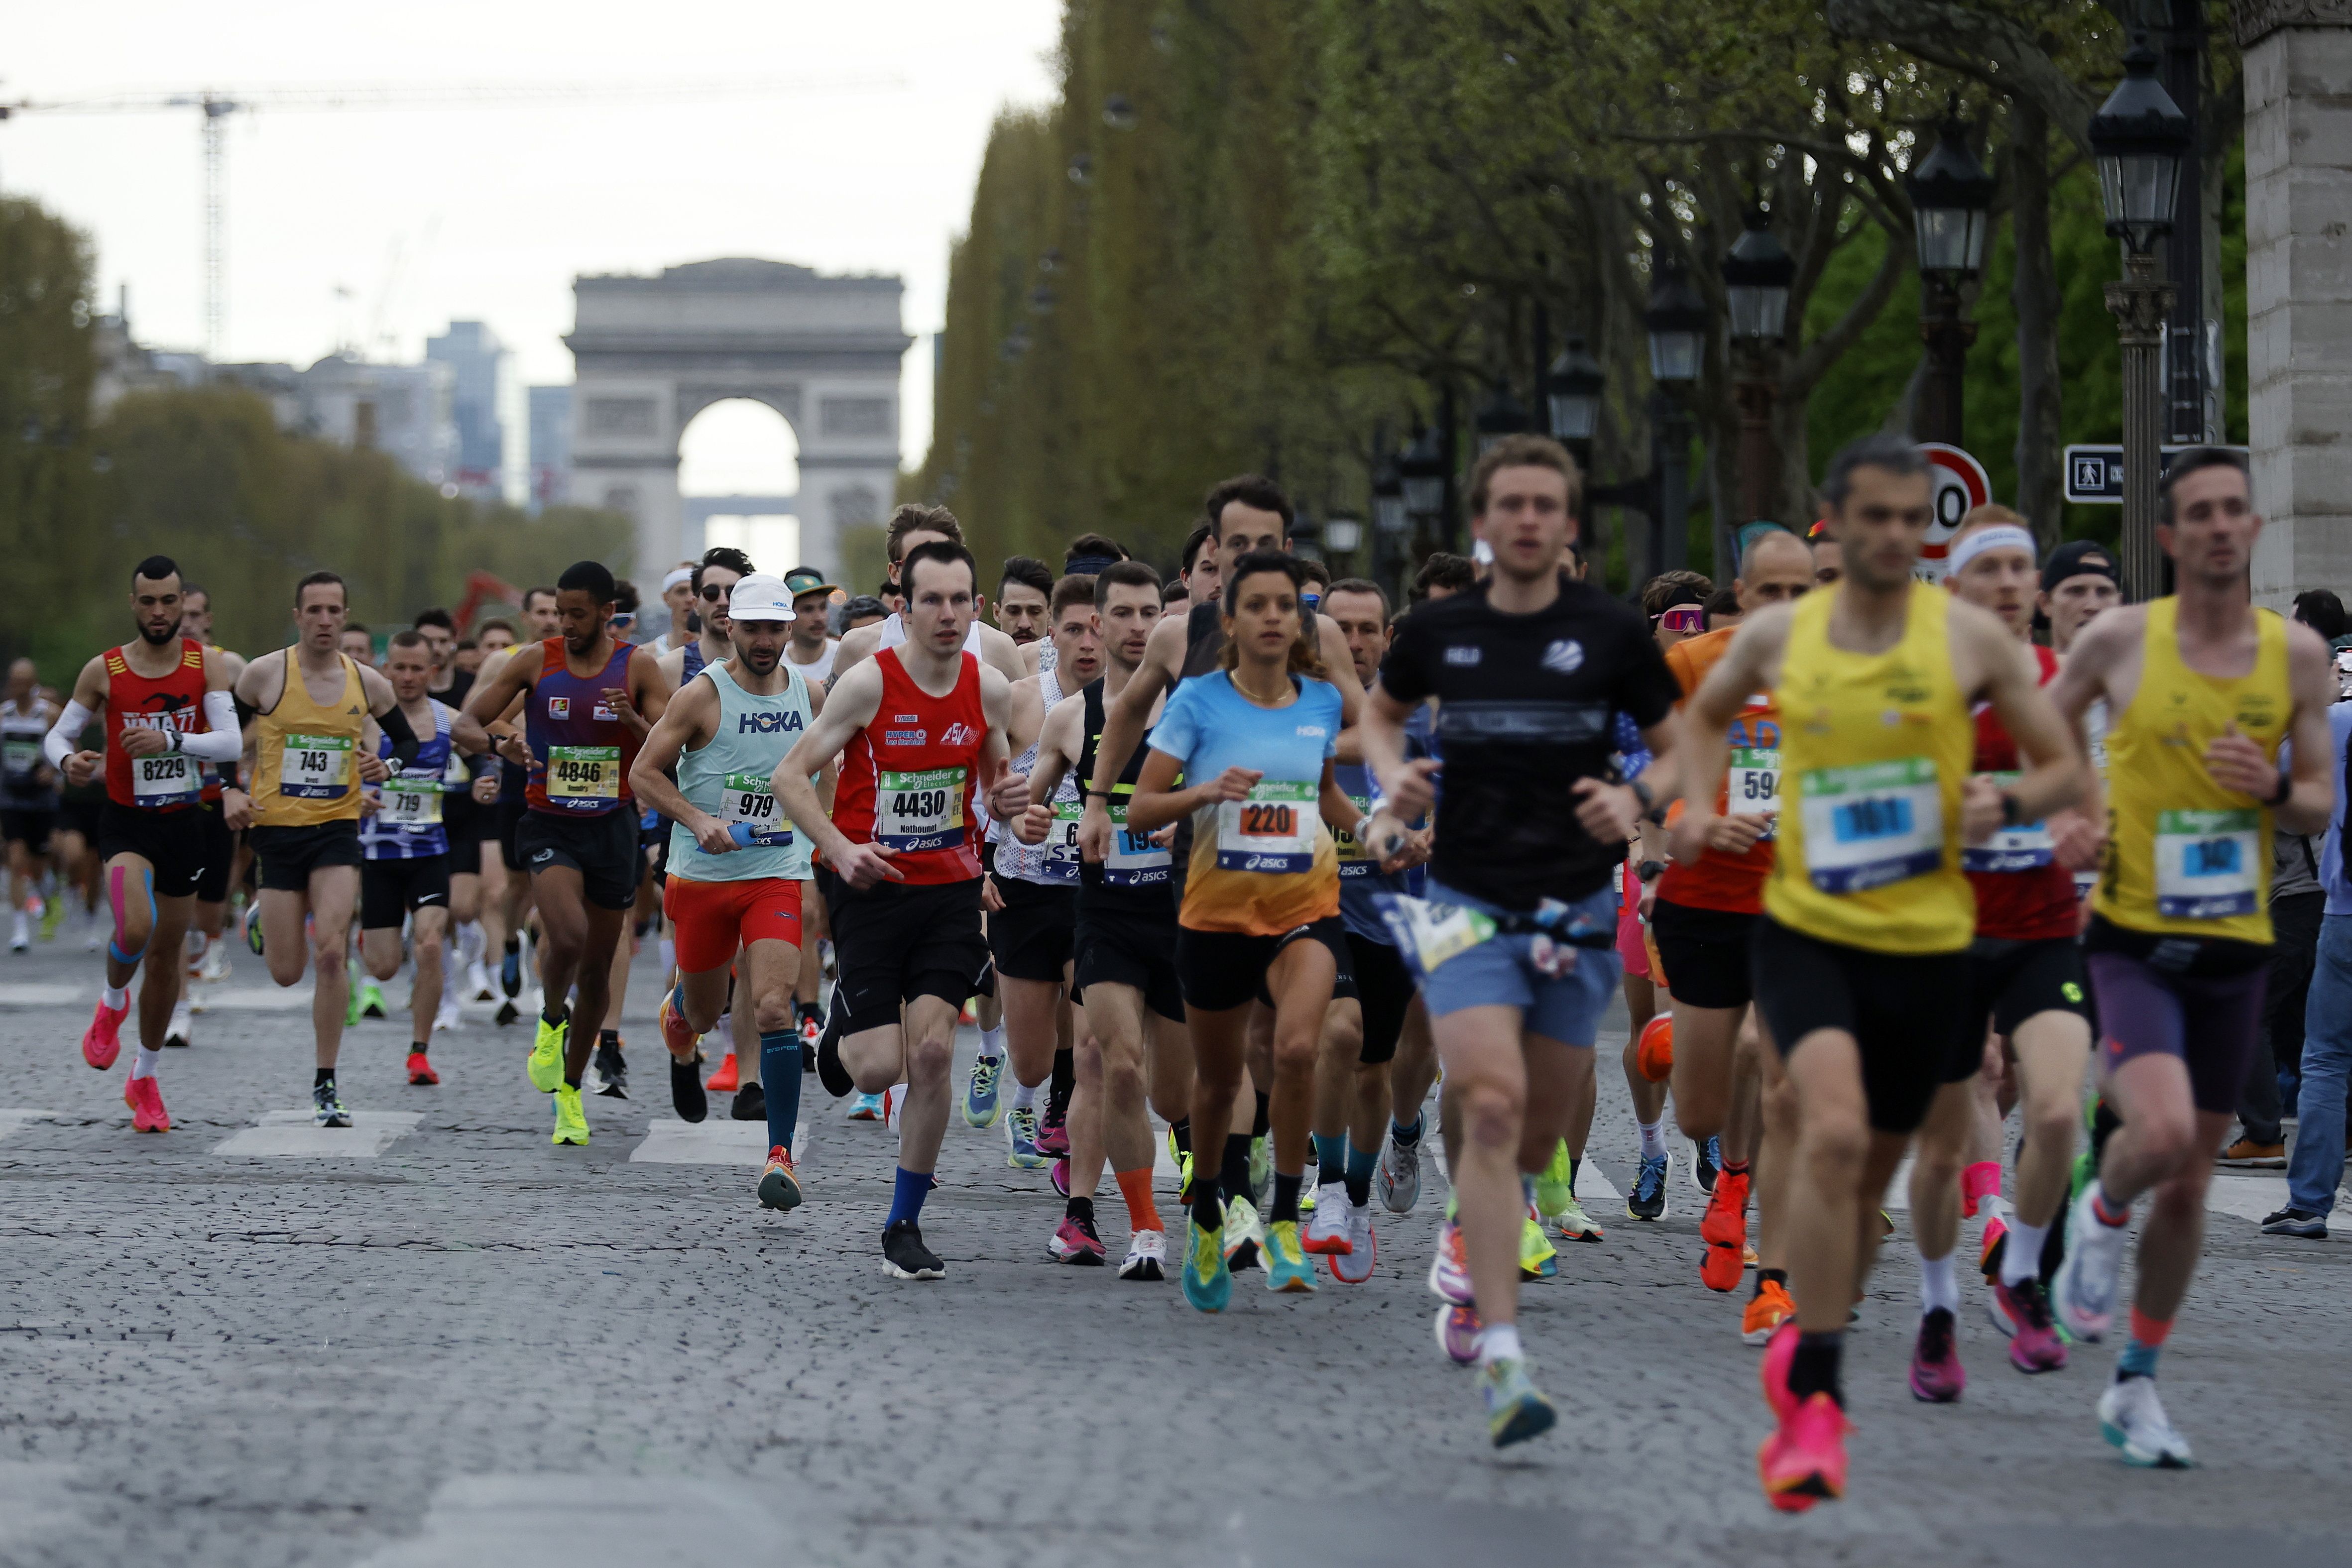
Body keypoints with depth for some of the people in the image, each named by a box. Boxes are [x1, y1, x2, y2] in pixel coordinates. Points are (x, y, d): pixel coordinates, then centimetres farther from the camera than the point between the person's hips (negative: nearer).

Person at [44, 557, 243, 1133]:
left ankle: (145, 1078, 29)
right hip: (125, 822, -2)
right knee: (136, 928, -28)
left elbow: (230, 743, -14)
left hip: (184, 824, 2)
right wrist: (67, 761, -21)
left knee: (166, 956, 12)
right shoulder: (104, 671, -6)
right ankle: (113, 1002, 7)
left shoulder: (206, 665, -4)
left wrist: (170, 741, -30)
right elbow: (57, 736, 3)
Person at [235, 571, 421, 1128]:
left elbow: (409, 741, 15)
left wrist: (388, 766, -7)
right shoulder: (264, 674, -5)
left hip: (337, 830, 1)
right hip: (277, 830, -1)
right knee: (286, 973, 1)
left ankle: (325, 1087, -6)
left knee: (330, 953, -16)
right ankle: (268, 924, 42)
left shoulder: (367, 683, 2)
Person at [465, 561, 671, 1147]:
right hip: (550, 827, -2)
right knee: (568, 936, -26)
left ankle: (569, 1090, 27)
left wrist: (634, 722, -24)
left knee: (597, 970, 9)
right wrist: (500, 747, -20)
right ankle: (551, 1021, 6)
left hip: (612, 828, 2)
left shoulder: (638, 668, -2)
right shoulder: (536, 661, -2)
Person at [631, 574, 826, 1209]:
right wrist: (697, 820, -20)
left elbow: (827, 762, 21)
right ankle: (676, 1020, 54)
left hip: (778, 875, 1)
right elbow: (644, 773, -6)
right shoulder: (702, 696, -10)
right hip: (702, 875, -1)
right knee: (704, 1011, 14)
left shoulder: (810, 692, 2)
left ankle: (781, 1156, -14)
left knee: (773, 1008, -16)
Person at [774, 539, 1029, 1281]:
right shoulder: (869, 682, -12)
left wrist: (1006, 797, -8)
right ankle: (843, 1032, 32)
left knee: (931, 1053, -9)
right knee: (879, 1068, -8)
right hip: (870, 887, -3)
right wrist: (840, 849, -22)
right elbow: (791, 776, -8)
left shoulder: (990, 689, 0)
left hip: (950, 890, 3)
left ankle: (905, 1225, 5)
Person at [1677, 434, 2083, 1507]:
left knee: (1872, 1171, 13)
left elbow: (2065, 769, 3)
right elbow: (1708, 712, 24)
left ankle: (1805, 1358, 38)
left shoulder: (1969, 638, -2)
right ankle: (1815, 1399, -20)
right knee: (1835, 1135, -24)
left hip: (1927, 943, 1)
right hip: (1806, 930, -1)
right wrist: (1700, 804, 7)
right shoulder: (1776, 637, 2)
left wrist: (2008, 803, -18)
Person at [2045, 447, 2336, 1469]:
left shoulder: (2298, 655, 2)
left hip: (2235, 948, 3)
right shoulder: (2120, 641, -5)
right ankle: (2101, 1217, 10)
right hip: (2133, 935, -3)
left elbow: (2323, 806, 8)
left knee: (2189, 1180, 9)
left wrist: (2275, 789, -13)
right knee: (2163, 1131, -26)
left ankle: (2135, 1388, 25)